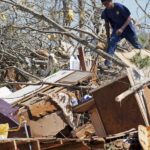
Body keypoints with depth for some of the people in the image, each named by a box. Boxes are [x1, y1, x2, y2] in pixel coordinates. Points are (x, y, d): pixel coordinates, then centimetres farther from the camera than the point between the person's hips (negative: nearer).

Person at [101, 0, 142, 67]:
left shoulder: (120, 7, -22)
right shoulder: (105, 12, -9)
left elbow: (128, 18, -18)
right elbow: (107, 24, 4)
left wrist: (122, 28, -29)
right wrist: (108, 36, 4)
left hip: (127, 29, -2)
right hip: (116, 30, 2)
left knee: (137, 45, 11)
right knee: (111, 42, -24)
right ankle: (108, 61, -30)